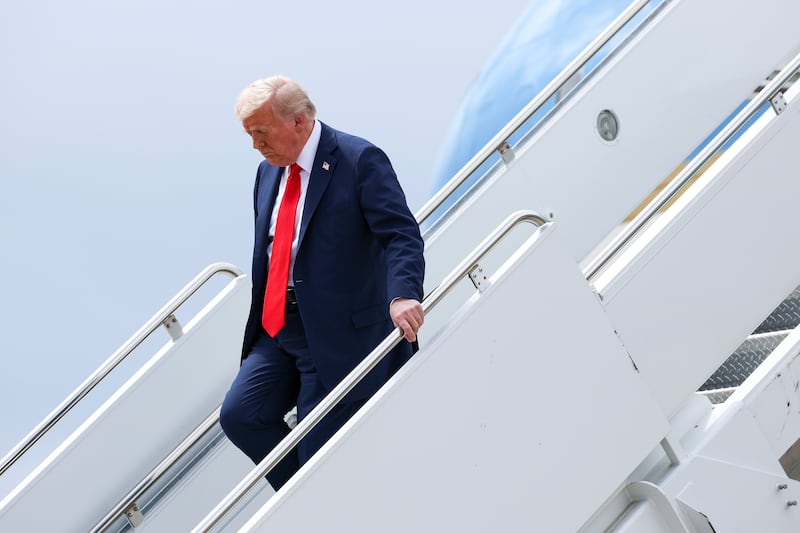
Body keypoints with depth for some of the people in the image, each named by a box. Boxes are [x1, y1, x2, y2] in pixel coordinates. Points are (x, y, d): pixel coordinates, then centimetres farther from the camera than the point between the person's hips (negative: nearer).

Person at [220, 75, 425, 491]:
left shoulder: (360, 160, -11)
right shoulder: (269, 171, 13)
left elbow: (401, 234, -21)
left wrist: (402, 295, -38)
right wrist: (257, 323, 22)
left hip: (340, 333, -8)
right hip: (278, 328, 8)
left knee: (318, 451, -4)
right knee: (239, 415, -2)